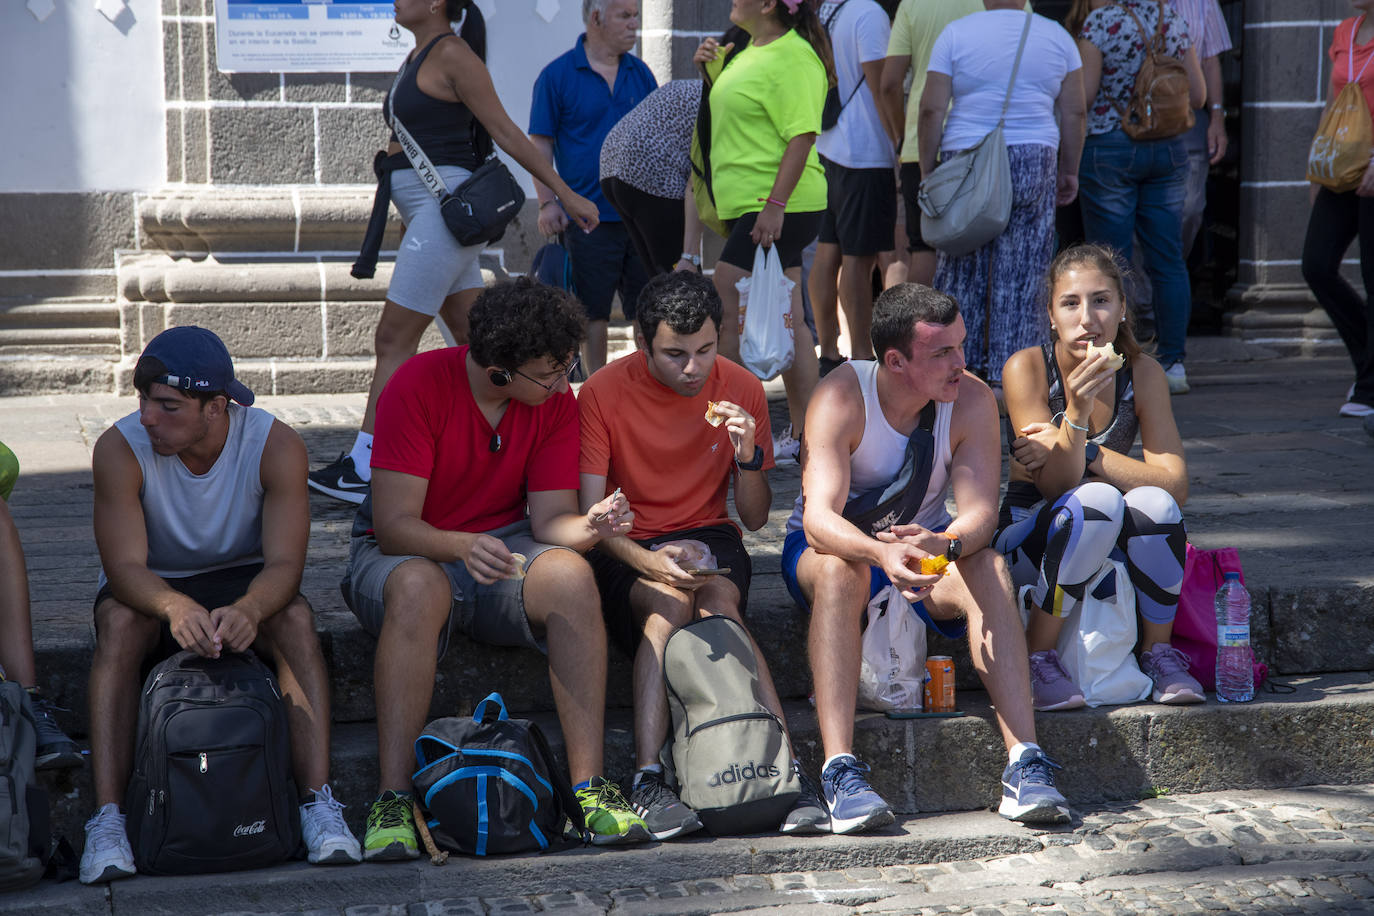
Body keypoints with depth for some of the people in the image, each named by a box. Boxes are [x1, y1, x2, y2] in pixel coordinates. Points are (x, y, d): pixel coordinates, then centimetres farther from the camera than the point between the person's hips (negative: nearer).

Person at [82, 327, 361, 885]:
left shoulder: (277, 446, -21)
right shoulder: (120, 449, -21)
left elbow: (285, 564, -27)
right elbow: (125, 567, -28)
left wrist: (247, 609, -50)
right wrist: (177, 608, -51)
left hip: (241, 580, 0)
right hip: (152, 588, 0)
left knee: (296, 618, -32)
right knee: (120, 622, -34)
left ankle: (319, 803, -36)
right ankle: (106, 820, -38)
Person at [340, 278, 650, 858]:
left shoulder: (555, 399, -6)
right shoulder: (419, 385, -19)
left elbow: (549, 518, -6)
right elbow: (394, 524, -22)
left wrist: (588, 526, -30)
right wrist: (462, 546, -42)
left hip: (501, 547, 3)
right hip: (405, 551, -3)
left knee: (571, 575, -30)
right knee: (419, 587, -40)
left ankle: (589, 787, -30)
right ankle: (392, 800, -37)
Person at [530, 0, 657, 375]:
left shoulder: (640, 73, 10)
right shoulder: (557, 75, -3)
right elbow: (541, 144, -2)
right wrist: (547, 202, -10)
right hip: (590, 215, -4)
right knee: (593, 312, 2)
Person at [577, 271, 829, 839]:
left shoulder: (741, 389, -1)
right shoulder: (603, 393, -8)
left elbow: (754, 519, 3)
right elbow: (592, 514, -13)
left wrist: (748, 458, -18)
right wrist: (647, 561, -32)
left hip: (708, 538, 1)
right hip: (625, 548, -1)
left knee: (719, 603, -32)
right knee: (668, 603, -34)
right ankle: (647, 783, -41)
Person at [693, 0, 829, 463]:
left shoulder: (794, 58, -15)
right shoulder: (751, 51, 16)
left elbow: (802, 135, -21)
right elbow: (734, 106, 32)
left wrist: (775, 205, -26)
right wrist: (711, 65, 13)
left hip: (776, 207, -10)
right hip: (752, 205, 10)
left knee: (728, 312, -10)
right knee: (788, 321, 11)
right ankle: (801, 437, 16)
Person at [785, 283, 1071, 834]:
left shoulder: (972, 401, -13)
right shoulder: (841, 398, -23)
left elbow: (980, 511, -22)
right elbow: (820, 518, -35)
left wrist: (944, 544, -45)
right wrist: (883, 553, -55)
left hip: (927, 546, 3)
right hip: (838, 546, -2)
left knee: (987, 567, -30)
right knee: (840, 568, -38)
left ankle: (1024, 762, -37)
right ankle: (840, 771, -44)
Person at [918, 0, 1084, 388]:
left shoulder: (956, 33, 0)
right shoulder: (1057, 36, 6)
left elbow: (931, 110, -4)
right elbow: (1073, 113, 7)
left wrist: (927, 171, 2)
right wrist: (1069, 171, 15)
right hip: (1034, 163, 1)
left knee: (961, 272, 9)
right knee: (1023, 276, 5)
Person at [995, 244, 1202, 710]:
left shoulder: (1143, 373, -7)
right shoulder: (1027, 367, -16)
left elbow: (1176, 485, -15)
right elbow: (1055, 487, -21)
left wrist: (1083, 453, -22)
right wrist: (1077, 412, -37)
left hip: (1110, 546, 3)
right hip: (1029, 540, -3)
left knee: (1154, 504, -29)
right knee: (1096, 501, -33)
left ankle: (1159, 652, -8)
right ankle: (1036, 658, -20)